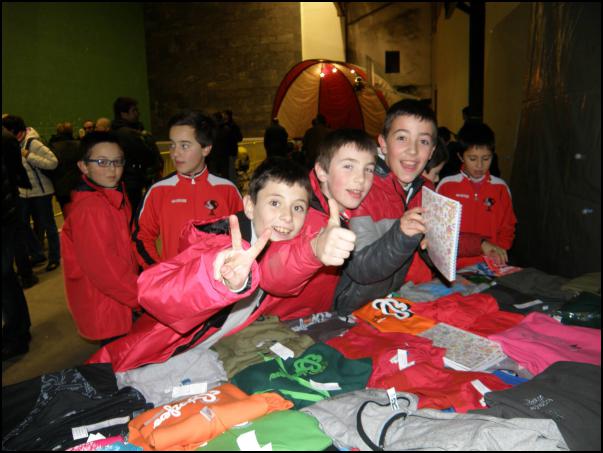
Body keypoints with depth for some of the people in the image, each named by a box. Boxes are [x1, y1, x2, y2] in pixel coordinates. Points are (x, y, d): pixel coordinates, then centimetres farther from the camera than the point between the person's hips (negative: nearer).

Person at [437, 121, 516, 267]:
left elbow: (507, 229, 13)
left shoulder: (501, 188, 9)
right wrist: (481, 244, -9)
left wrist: (497, 250, -6)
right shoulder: (447, 185, 0)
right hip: (455, 267, -2)